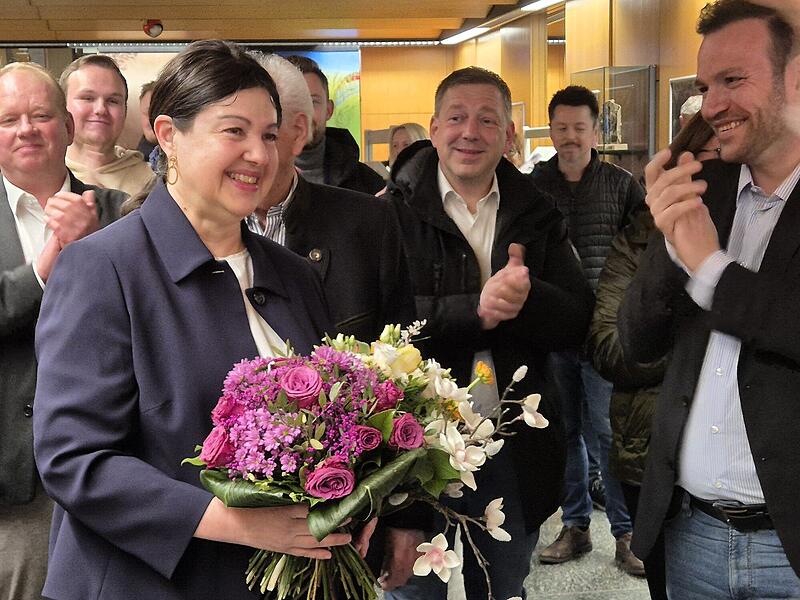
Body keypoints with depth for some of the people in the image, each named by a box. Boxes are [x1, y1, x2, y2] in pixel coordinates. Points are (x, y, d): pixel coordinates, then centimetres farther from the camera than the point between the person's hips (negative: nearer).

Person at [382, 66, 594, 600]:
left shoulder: (537, 216, 6)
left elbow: (577, 321, -3)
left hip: (513, 450, 4)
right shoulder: (392, 213, -6)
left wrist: (527, 296, -23)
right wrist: (474, 310, -27)